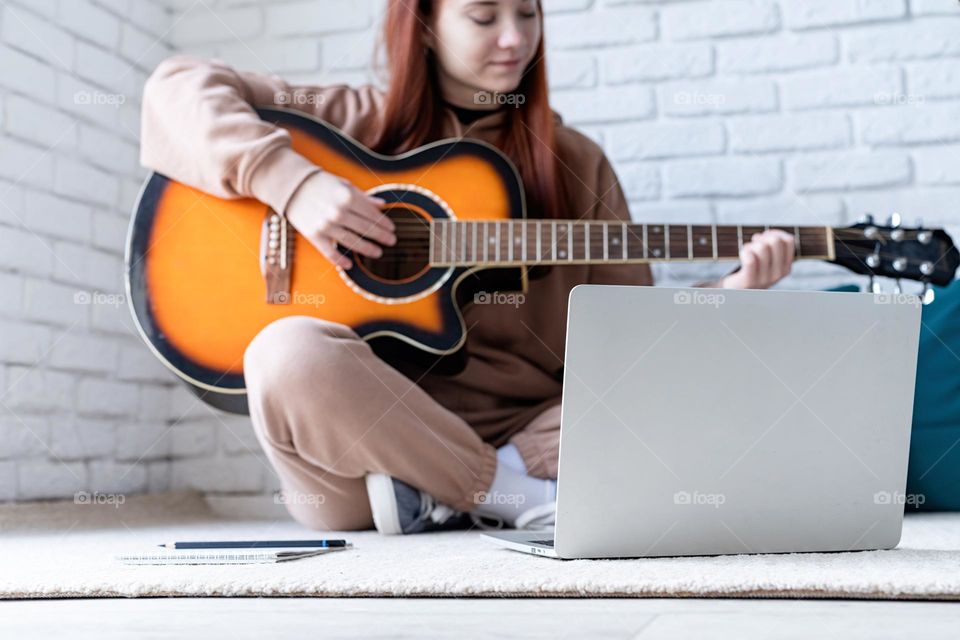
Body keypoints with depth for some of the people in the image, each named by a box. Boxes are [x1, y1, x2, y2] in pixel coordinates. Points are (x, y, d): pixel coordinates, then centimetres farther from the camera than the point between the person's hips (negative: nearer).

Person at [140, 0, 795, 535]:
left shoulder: (575, 164, 13)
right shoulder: (359, 122, 8)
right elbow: (181, 84, 3)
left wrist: (728, 294, -8)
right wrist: (291, 180, -12)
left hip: (529, 432, 2)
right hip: (365, 438, -1)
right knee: (288, 354, -34)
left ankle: (441, 498, -18)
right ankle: (526, 495, -17)